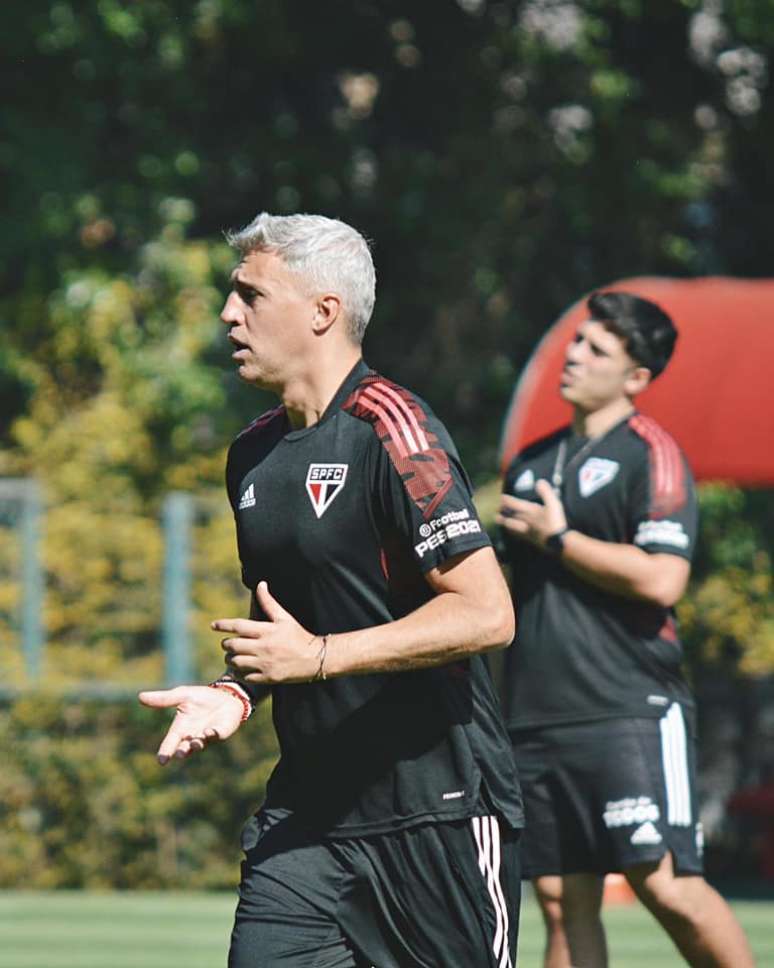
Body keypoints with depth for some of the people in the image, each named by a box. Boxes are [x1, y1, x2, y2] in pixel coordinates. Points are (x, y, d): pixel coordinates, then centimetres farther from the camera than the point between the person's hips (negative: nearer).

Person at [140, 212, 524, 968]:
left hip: (438, 812, -7)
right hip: (305, 813, 7)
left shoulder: (389, 429, -12)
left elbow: (486, 613, -19)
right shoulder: (252, 453, 13)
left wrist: (319, 655, -21)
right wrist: (235, 693, 6)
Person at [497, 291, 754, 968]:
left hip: (630, 712, -7)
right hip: (536, 721, 7)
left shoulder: (650, 454, -4)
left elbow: (661, 580, -17)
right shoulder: (531, 464, 18)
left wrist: (558, 538, -9)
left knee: (664, 885, -14)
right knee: (564, 906, 3)